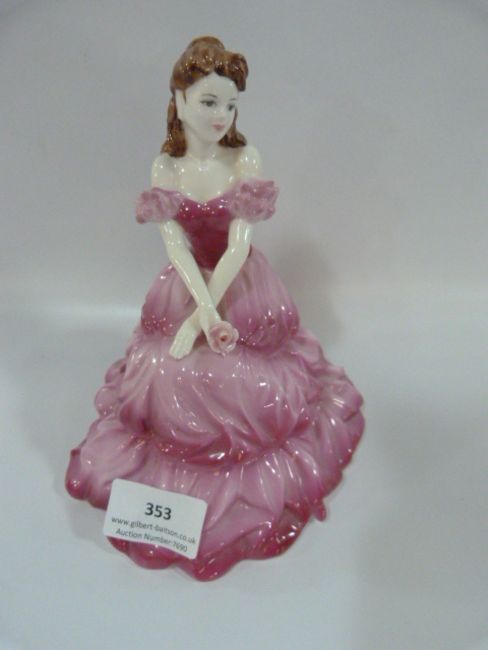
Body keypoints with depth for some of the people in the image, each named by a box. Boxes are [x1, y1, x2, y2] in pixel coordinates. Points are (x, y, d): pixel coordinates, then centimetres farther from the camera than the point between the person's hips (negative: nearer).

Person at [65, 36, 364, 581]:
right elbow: (175, 246, -13)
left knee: (245, 389, 2)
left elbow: (239, 245, -18)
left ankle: (251, 477, 27)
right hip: (186, 288, 2)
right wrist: (205, 308, -29)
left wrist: (200, 320, -24)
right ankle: (181, 471, 30)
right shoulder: (164, 167, -4)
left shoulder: (246, 161, -11)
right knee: (176, 385, 5)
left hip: (243, 288, -2)